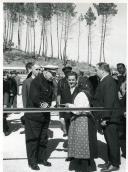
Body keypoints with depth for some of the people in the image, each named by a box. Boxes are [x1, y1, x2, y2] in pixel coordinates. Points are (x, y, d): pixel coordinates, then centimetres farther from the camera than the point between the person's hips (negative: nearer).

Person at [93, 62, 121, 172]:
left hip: (110, 118, -10)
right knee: (109, 141, 17)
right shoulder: (105, 81, 13)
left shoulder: (109, 82, -18)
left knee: (112, 141, 1)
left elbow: (109, 101, -23)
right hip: (106, 117, 10)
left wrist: (105, 117, -22)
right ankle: (110, 162, 29)